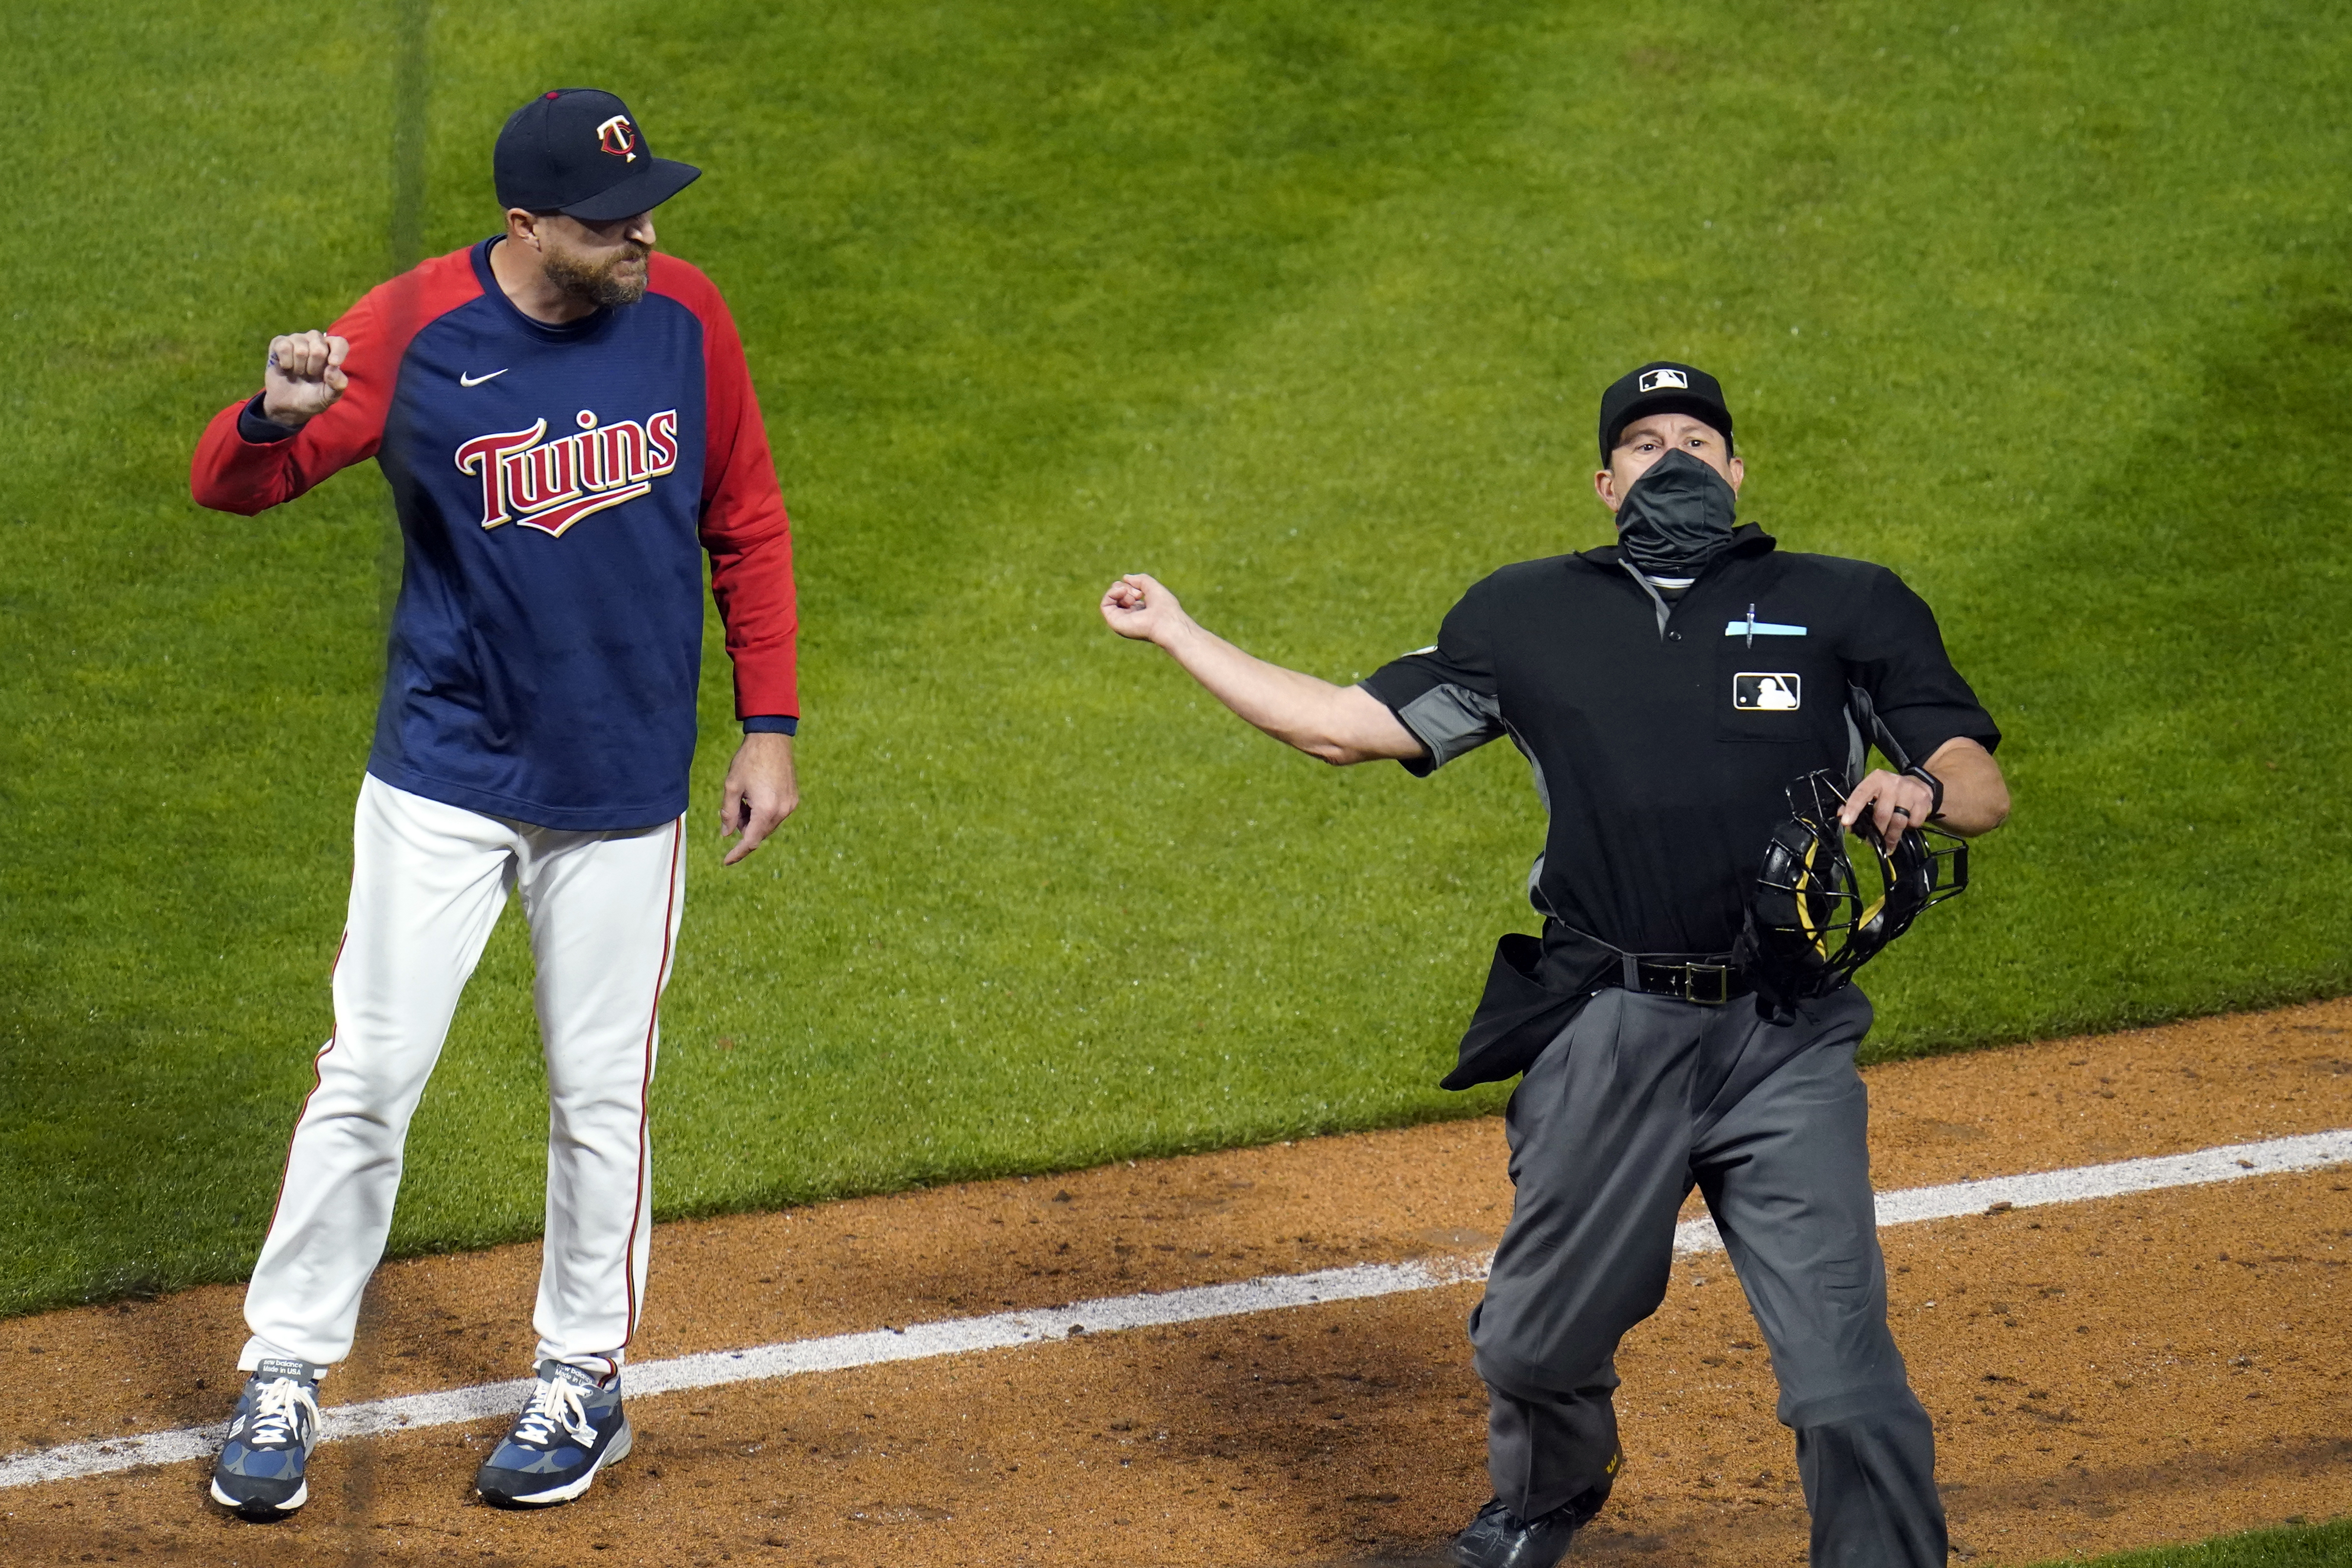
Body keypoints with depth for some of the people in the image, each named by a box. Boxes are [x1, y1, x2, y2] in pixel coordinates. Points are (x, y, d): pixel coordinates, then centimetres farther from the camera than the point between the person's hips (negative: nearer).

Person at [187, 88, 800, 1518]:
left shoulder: (683, 316, -6)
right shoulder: (415, 331, -14)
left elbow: (746, 528, 6)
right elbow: (230, 483, -16)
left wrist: (769, 728, 3)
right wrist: (279, 415, -39)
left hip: (624, 789, 2)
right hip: (445, 775, -2)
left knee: (600, 1090, 10)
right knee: (371, 1075, -2)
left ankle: (584, 1383, 25)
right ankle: (286, 1379, 10)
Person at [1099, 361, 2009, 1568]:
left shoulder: (1844, 607, 10)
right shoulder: (1527, 617, 16)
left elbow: (1984, 788, 7)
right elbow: (1345, 725, 18)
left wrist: (1918, 791, -16)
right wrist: (1173, 631, 19)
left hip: (1786, 1050, -2)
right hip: (1604, 1047, 2)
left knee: (1846, 1391, -13)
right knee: (1537, 1342, 14)